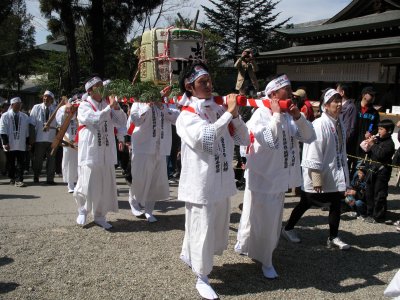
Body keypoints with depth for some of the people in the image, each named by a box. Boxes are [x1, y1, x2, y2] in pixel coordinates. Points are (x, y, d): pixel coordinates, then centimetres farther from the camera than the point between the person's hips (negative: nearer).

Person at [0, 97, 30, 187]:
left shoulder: (25, 117, 8)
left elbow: (27, 131, 10)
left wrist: (28, 143, 8)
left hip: (21, 145, 1)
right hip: (10, 145, -1)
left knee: (20, 163, -4)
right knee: (11, 163, 10)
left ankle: (19, 180, -5)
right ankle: (12, 178, 25)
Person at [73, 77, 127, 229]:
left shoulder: (107, 104, 11)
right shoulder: (84, 106, -2)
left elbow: (121, 123, 5)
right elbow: (95, 119, -22)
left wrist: (116, 107, -8)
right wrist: (109, 107, -16)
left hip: (107, 153, 5)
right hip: (89, 152, -5)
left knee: (106, 186, 6)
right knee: (87, 185, -2)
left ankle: (100, 216, 20)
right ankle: (82, 211, 25)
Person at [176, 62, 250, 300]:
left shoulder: (220, 110, 6)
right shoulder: (187, 116, -11)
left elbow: (244, 140, 5)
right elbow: (205, 137, -31)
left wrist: (235, 115, -9)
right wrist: (229, 113, -22)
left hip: (222, 182, 7)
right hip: (201, 184, -6)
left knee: (218, 228, 20)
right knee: (202, 230, 4)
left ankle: (190, 256, 44)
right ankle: (202, 278, 24)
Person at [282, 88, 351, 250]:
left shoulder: (339, 123, 6)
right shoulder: (319, 125, -19)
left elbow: (341, 150, 11)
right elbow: (313, 155, -21)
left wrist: (345, 174, 12)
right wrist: (316, 180, -20)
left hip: (336, 175, 7)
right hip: (318, 176, -7)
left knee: (336, 204, 10)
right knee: (305, 203, 8)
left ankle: (333, 237, 25)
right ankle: (288, 229, 28)